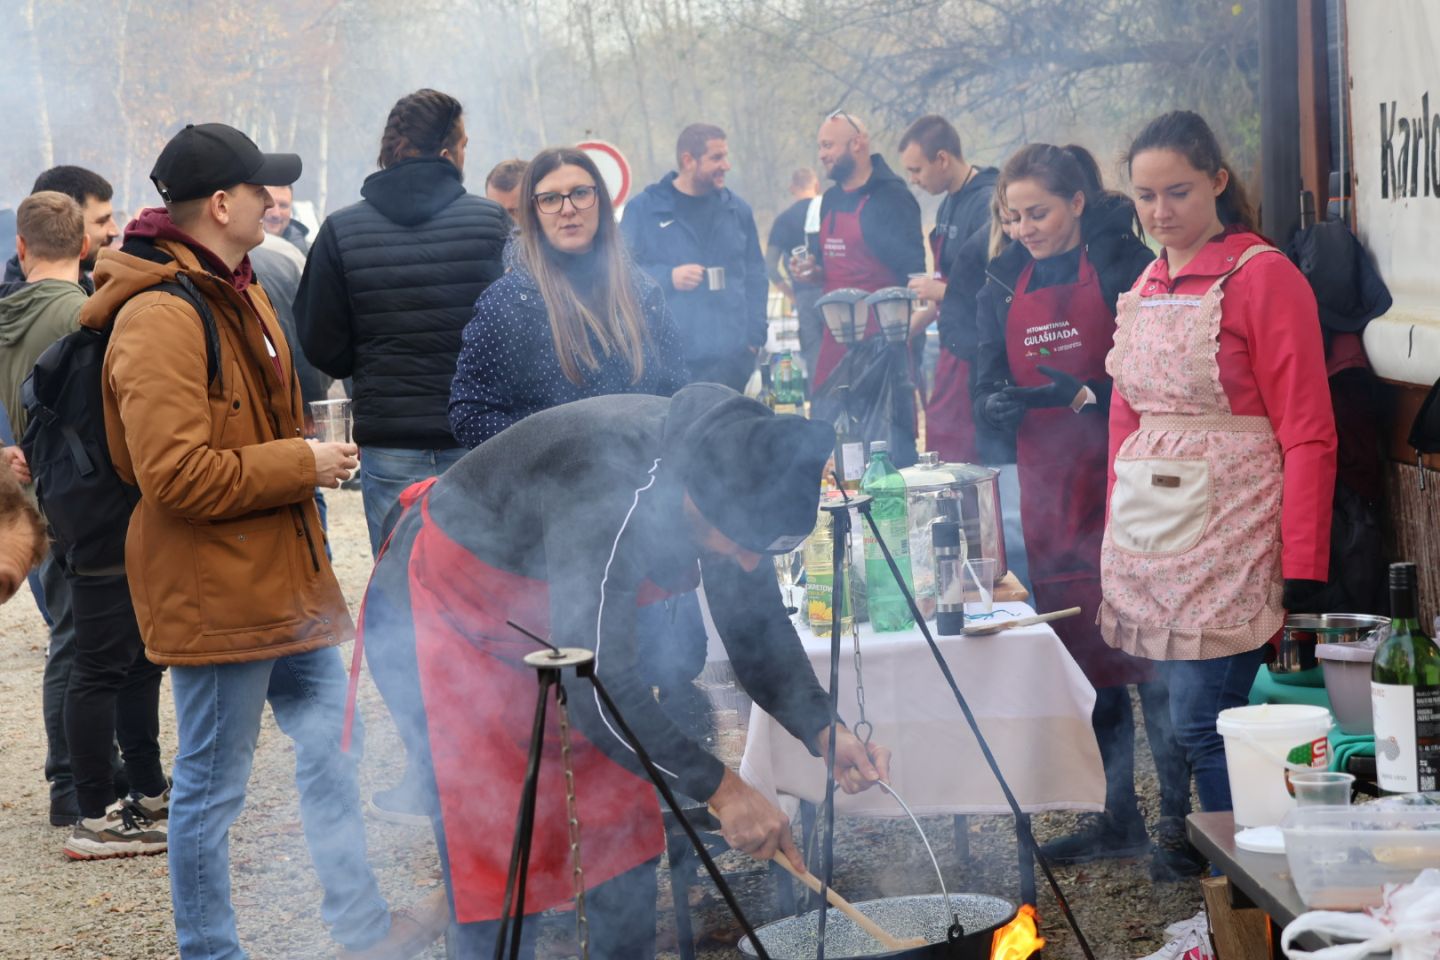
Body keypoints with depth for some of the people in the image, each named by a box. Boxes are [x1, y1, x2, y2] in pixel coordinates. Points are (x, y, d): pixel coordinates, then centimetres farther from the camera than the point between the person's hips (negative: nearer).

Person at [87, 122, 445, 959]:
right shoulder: (159, 319, -21)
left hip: (285, 582, 10)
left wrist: (309, 461, 11)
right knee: (212, 789, 2)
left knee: (332, 750, 17)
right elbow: (175, 476, -27)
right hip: (213, 597, -10)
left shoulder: (237, 293, 14)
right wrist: (301, 465, -18)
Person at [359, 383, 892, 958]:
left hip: (552, 626, 8)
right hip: (446, 615, -8)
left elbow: (757, 629, -2)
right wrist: (718, 787, -34)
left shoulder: (725, 489, -14)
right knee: (499, 857, -10)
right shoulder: (611, 486, -38)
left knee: (624, 827, 6)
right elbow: (599, 679, -38)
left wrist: (824, 732, -17)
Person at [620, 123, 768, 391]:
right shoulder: (643, 209, 0)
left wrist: (754, 336, 4)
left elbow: (755, 275, 14)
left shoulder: (737, 210, 11)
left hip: (731, 359, 3)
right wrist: (668, 278, -16)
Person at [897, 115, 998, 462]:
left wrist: (941, 290, -12)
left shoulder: (988, 203, -17)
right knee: (939, 449, 12)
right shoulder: (949, 205, 13)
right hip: (954, 351, 9)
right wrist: (912, 325, 24)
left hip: (977, 356, -9)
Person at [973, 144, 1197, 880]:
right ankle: (1117, 817, 21)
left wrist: (1085, 396, -22)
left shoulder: (1123, 263, -6)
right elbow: (988, 385, 11)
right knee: (1086, 655, 11)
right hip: (1051, 489, 6)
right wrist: (998, 403, -10)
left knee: (1148, 652, -5)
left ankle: (1178, 819, 4)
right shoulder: (1008, 280, 11)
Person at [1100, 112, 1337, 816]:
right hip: (1149, 536, 6)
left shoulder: (1262, 276, -7)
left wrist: (1303, 570, -14)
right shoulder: (1143, 289, 14)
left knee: (1202, 727, -10)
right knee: (1181, 721, 7)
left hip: (1227, 534, -6)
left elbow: (1308, 435, -10)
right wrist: (1116, 538, 16)